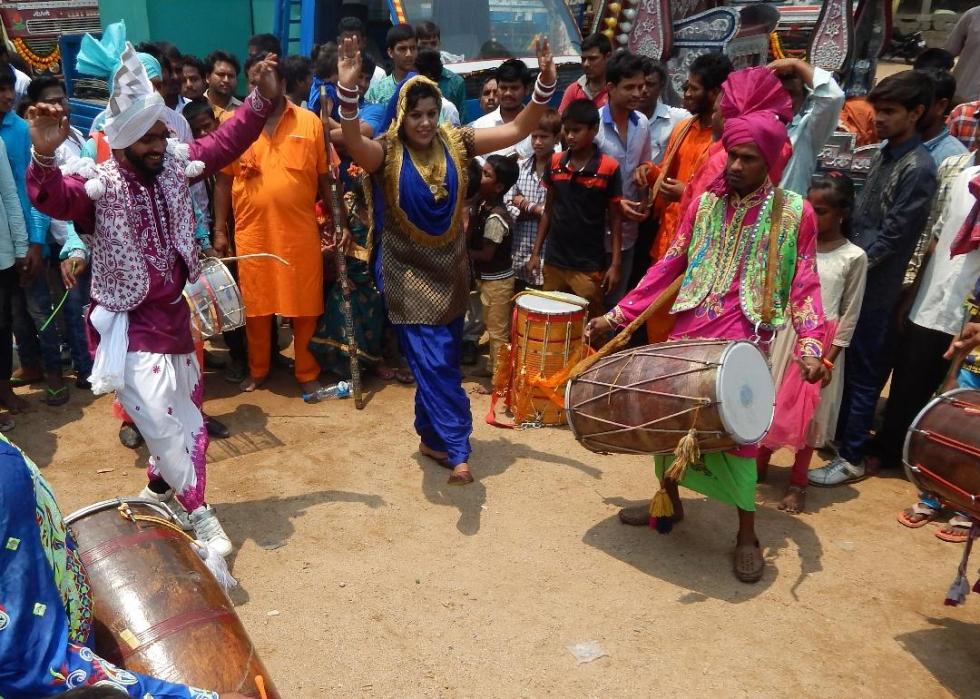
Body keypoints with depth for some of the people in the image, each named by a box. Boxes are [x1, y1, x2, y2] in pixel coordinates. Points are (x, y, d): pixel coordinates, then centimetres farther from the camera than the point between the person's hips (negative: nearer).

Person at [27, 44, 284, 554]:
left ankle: (160, 489, 44)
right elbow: (51, 198, -34)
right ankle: (197, 513, 8)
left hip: (174, 315, 7)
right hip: (130, 326, -6)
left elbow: (226, 141, 5)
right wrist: (44, 154, -54)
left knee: (186, 417, 19)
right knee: (162, 424, -9)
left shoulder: (174, 167, 0)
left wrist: (263, 99, -5)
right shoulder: (99, 185, -16)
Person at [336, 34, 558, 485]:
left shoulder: (455, 143, -4)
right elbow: (353, 144, -35)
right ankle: (455, 449, 1)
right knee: (433, 362, -7)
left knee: (440, 361, 15)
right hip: (409, 273, -4)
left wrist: (545, 83, -21)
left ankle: (431, 436, 33)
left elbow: (518, 130, -7)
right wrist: (348, 90, -50)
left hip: (449, 269, 4)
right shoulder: (387, 152, -12)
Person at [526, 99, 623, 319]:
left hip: (590, 266, -4)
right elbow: (548, 210, 11)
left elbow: (615, 219, -4)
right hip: (554, 261, 4)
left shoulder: (609, 168, -9)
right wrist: (536, 252, 8)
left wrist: (615, 264, -8)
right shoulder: (555, 162, 2)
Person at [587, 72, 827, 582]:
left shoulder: (795, 212, -2)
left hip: (745, 344, -4)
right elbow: (669, 266, 9)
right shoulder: (705, 202, 7)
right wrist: (618, 315, 6)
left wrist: (810, 346, -16)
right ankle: (669, 503, 34)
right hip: (686, 335, 4)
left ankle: (747, 535, 17)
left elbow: (804, 285, -1)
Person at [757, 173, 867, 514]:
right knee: (770, 403, 11)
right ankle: (760, 465, 29)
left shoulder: (854, 257, -6)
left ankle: (797, 482, 18)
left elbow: (850, 314, -4)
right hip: (784, 336, 3)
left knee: (809, 412, 5)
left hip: (821, 343, -3)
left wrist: (830, 357, -9)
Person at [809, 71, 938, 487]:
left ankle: (852, 458, 12)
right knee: (841, 363, 17)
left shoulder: (919, 169, -17)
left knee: (862, 371, 1)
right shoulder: (885, 154, 10)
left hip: (874, 286, -8)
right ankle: (839, 433, 33)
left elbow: (892, 237, -19)